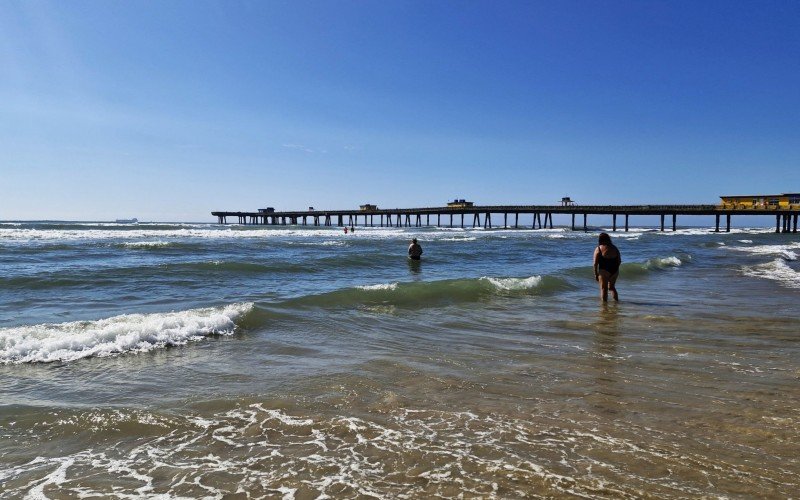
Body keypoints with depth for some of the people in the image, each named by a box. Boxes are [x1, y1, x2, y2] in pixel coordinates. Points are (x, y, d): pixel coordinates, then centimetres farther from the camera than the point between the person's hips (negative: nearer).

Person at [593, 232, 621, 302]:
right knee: (611, 287, 23)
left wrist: (596, 274, -2)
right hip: (615, 270, 5)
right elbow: (619, 261, 10)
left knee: (604, 289, 5)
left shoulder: (598, 249, -7)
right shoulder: (614, 248, 6)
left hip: (604, 271, -5)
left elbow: (595, 264, -9)